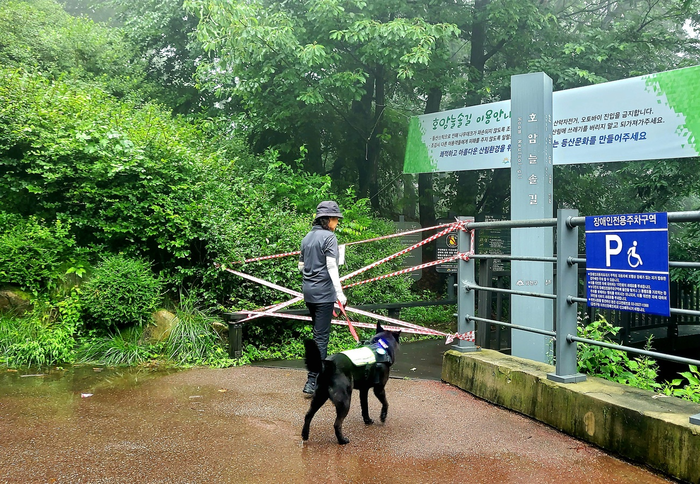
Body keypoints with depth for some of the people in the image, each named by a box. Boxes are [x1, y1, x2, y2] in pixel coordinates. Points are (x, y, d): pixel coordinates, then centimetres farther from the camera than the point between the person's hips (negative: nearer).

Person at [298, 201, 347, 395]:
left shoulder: (308, 237, 13)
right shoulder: (329, 237, -11)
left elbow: (301, 265, 19)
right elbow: (332, 266, -18)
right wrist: (340, 293, -20)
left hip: (309, 291, 8)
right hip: (324, 291, -8)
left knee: (319, 332, 19)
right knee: (321, 335, -6)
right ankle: (312, 382, -10)